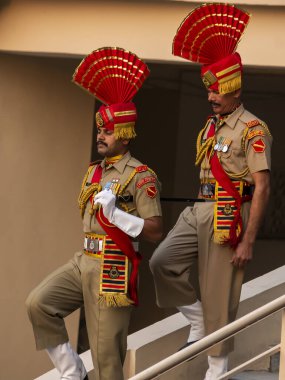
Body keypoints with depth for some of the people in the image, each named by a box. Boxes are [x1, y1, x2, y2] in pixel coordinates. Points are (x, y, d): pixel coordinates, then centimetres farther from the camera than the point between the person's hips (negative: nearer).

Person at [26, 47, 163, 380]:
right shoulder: (93, 172, 14)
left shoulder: (140, 176, -10)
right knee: (38, 303, -9)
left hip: (113, 270, -8)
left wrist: (116, 214, -24)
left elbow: (156, 232, -14)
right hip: (83, 261, 8)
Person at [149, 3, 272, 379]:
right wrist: (202, 217, 20)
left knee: (220, 293, -1)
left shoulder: (252, 130, -11)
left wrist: (248, 240, -19)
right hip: (199, 211, 8)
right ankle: (198, 320, 12)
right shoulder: (210, 126, 14)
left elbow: (262, 187, -16)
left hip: (228, 217, -8)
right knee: (162, 262, -7)